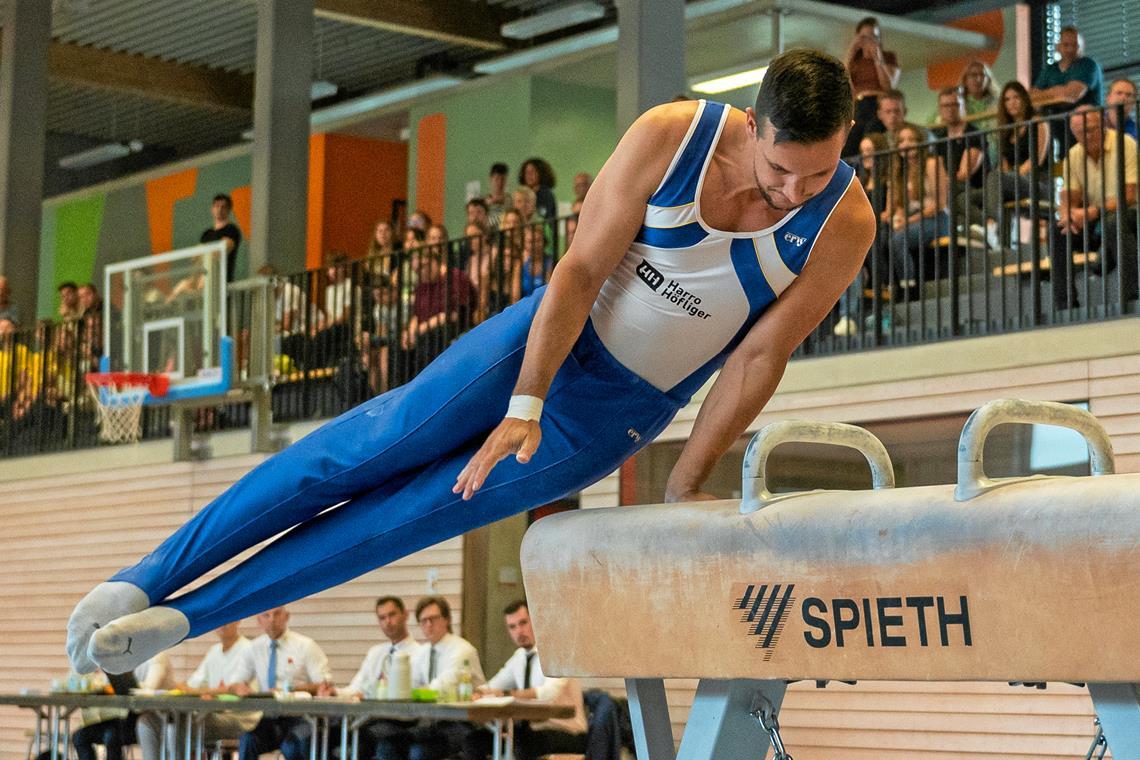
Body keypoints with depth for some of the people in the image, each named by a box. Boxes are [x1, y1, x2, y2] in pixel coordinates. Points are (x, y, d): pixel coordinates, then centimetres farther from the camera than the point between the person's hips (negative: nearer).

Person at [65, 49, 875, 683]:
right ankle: (147, 577, 1)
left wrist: (684, 490, -9)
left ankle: (189, 615, 1)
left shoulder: (845, 226, -22)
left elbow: (760, 356, -14)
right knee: (362, 452, -8)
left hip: (613, 416, 0)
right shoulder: (671, 138, -22)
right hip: (547, 335, 0)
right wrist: (524, 408, -16)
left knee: (415, 513, -5)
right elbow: (580, 271, -14)